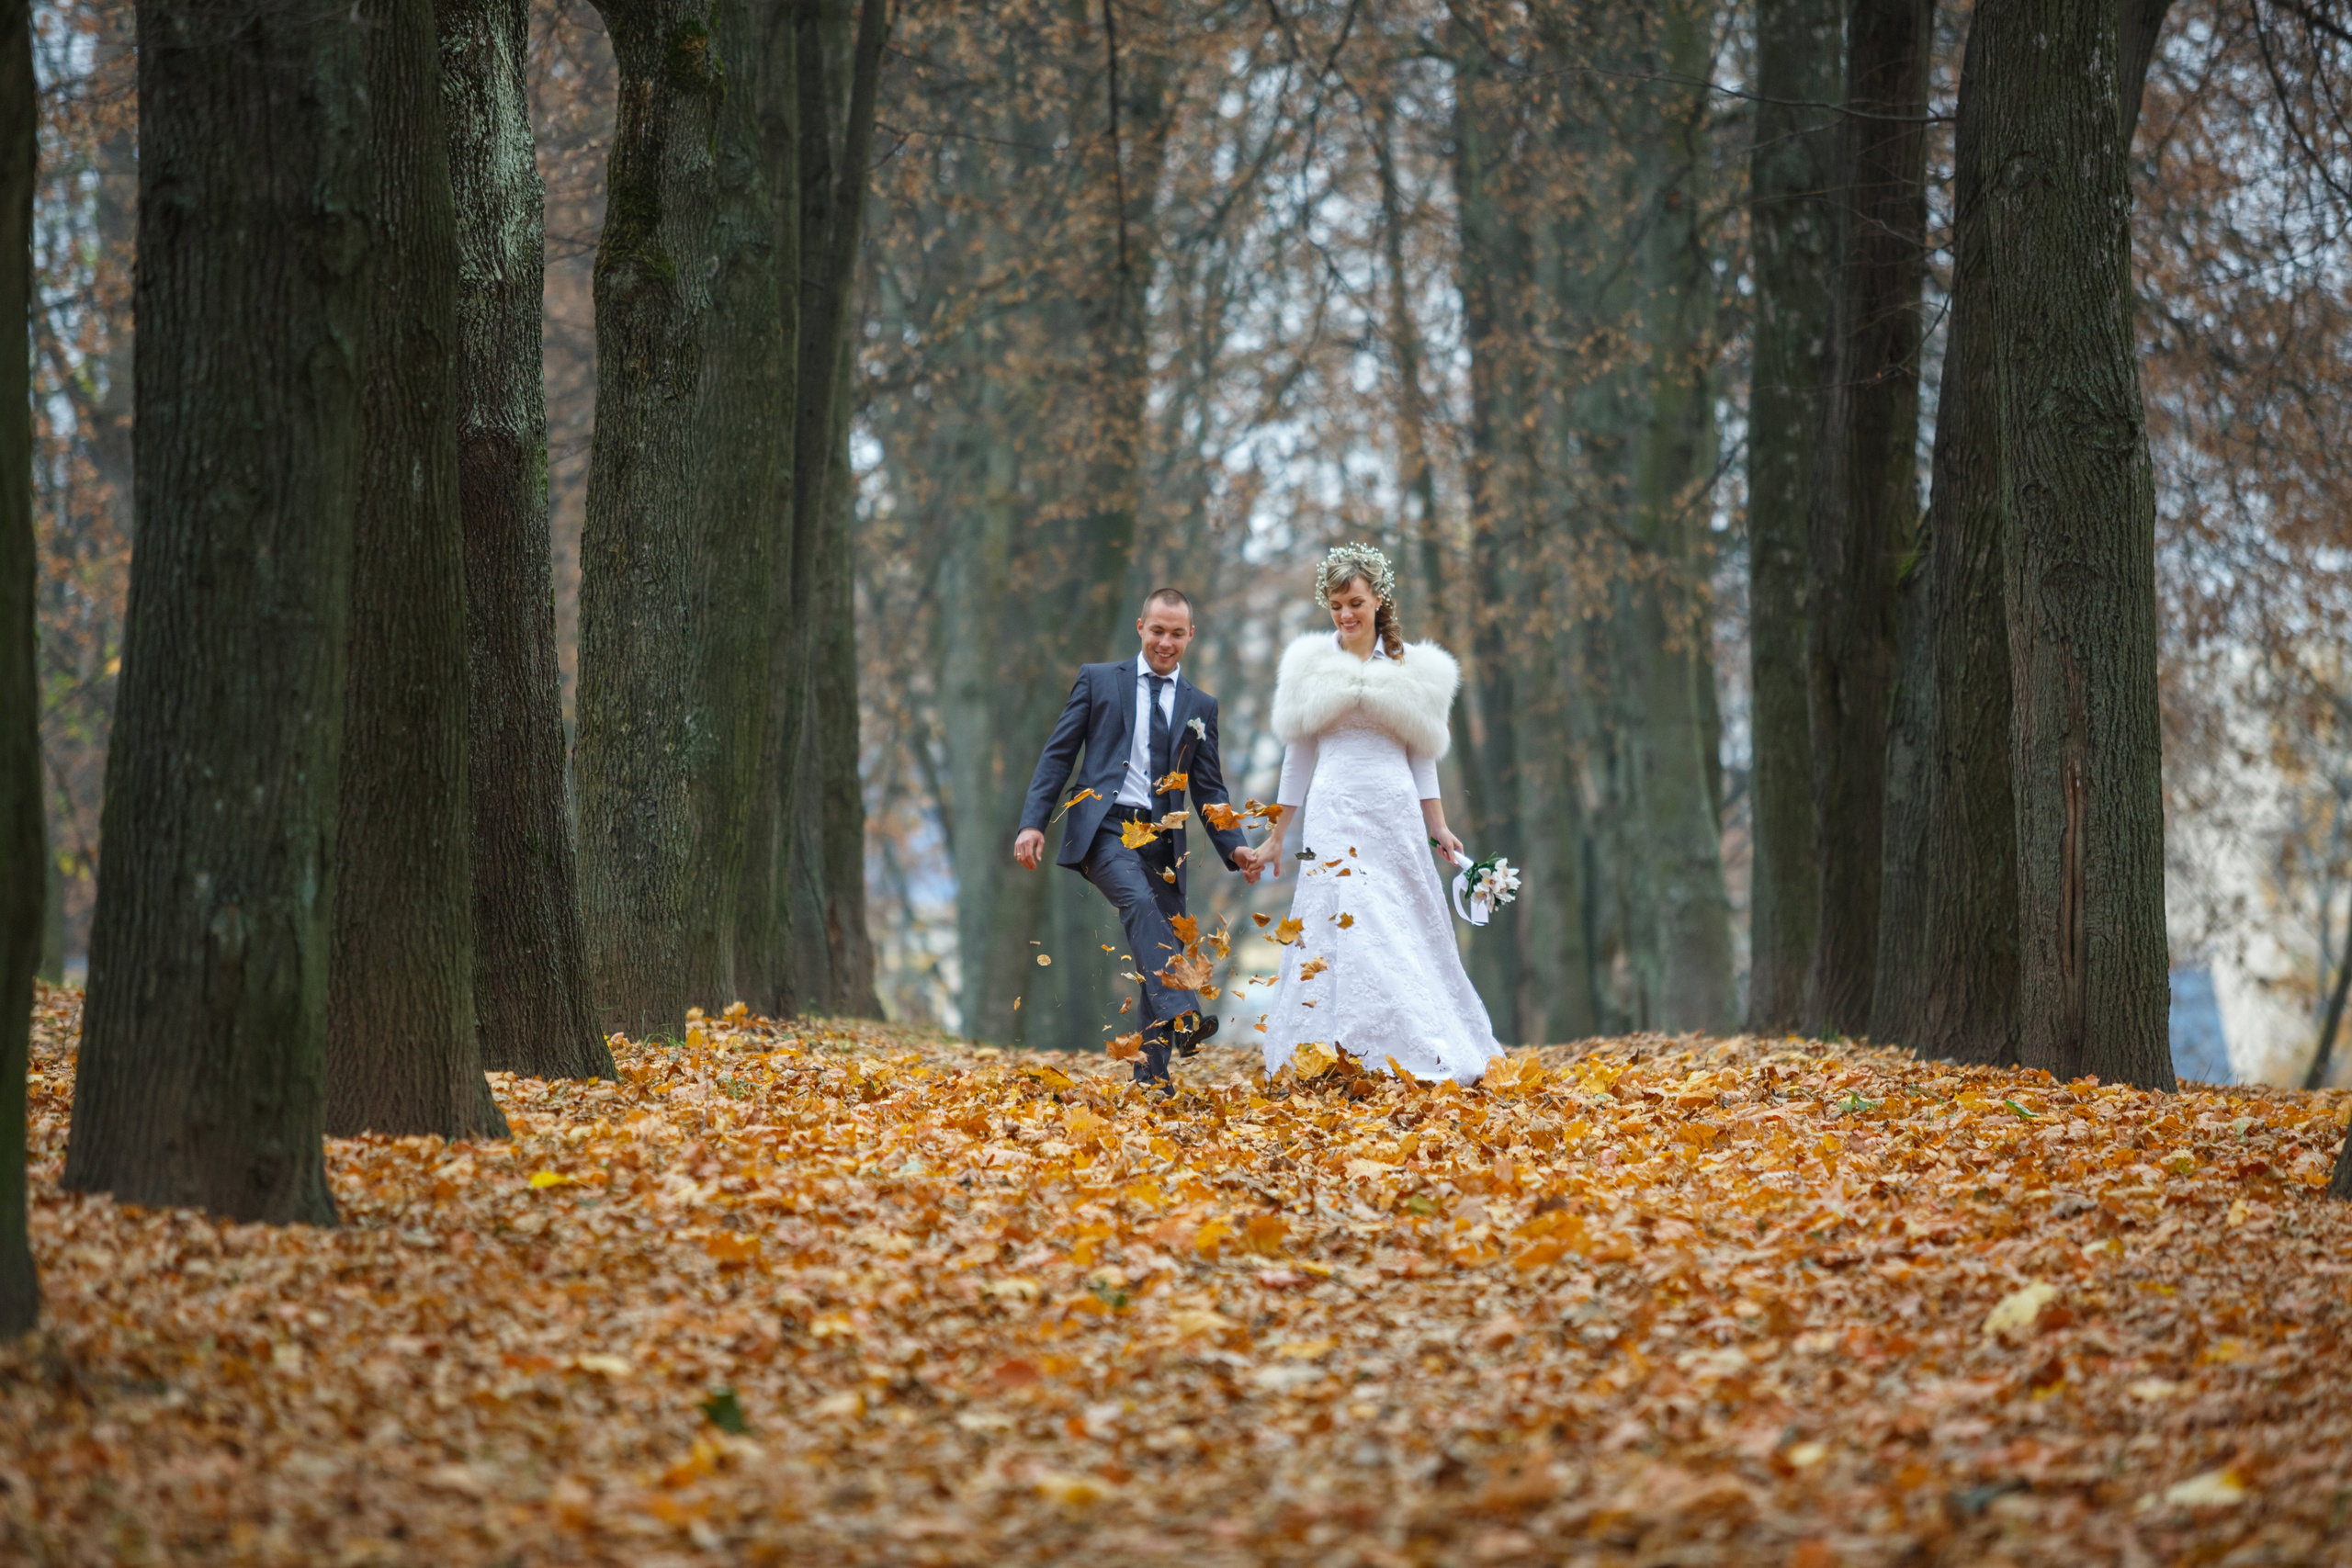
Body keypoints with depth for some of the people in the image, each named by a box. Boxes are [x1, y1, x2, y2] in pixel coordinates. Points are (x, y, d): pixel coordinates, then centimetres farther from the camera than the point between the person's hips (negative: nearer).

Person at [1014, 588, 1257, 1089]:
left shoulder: (1200, 706, 17)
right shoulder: (1099, 680, 10)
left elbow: (1209, 788, 17)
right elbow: (1058, 754, 7)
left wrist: (1234, 847, 1)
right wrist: (1033, 822, -5)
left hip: (1162, 841, 4)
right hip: (1105, 827, -4)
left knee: (1168, 948, 0)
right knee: (1139, 902, -31)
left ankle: (1153, 1075, 9)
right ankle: (1181, 1017, -47)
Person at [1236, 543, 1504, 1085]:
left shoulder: (1412, 669, 9)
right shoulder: (1311, 665, 8)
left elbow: (1422, 755, 14)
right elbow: (1298, 755, 12)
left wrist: (1438, 827, 7)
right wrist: (1276, 838, 11)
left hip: (1397, 816, 1)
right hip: (1332, 815, -1)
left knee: (1407, 936, -2)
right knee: (1341, 933, -10)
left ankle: (1428, 1061, 4)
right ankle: (1339, 1062, -10)